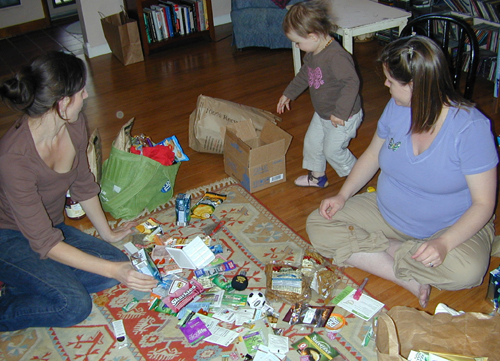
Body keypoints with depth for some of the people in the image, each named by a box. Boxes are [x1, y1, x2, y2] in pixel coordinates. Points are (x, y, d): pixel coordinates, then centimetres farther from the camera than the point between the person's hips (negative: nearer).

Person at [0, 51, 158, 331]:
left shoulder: (75, 125, -14)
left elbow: (83, 184, 4)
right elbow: (44, 243, -30)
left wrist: (106, 233, 14)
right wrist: (112, 270, -34)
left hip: (52, 226, 8)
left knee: (118, 261, -9)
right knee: (74, 305, -24)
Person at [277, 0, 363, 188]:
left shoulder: (335, 56, -33)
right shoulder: (313, 53, -2)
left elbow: (352, 82, -37)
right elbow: (304, 74, 16)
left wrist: (340, 113, -37)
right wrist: (288, 93, 23)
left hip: (344, 118, -9)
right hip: (322, 114, 9)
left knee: (332, 150, 4)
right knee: (311, 142, 19)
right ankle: (317, 176, 41)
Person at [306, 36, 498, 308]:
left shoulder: (471, 127, -22)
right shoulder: (397, 107, -6)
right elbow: (372, 155, 10)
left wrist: (444, 243, -35)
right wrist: (342, 196, -3)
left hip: (453, 227, -5)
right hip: (386, 212, 6)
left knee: (467, 271, -37)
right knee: (318, 225, -11)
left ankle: (379, 249, -13)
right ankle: (407, 278, -17)